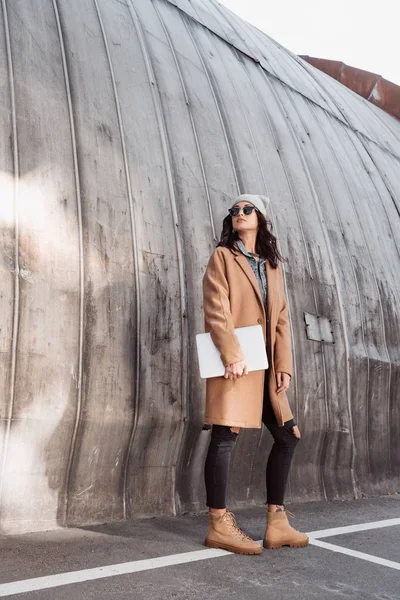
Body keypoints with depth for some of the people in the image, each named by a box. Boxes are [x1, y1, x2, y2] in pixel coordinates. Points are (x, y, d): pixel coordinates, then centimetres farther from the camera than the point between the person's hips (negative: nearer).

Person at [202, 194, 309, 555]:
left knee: (288, 435, 6)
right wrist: (232, 355, -19)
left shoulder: (272, 265, 20)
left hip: (264, 366, 7)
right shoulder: (222, 257, 4)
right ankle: (219, 525, -2)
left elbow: (281, 319, 15)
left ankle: (277, 522, 13)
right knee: (226, 436, -8)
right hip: (234, 362, -7)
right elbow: (216, 309, -8)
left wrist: (284, 365, 4)